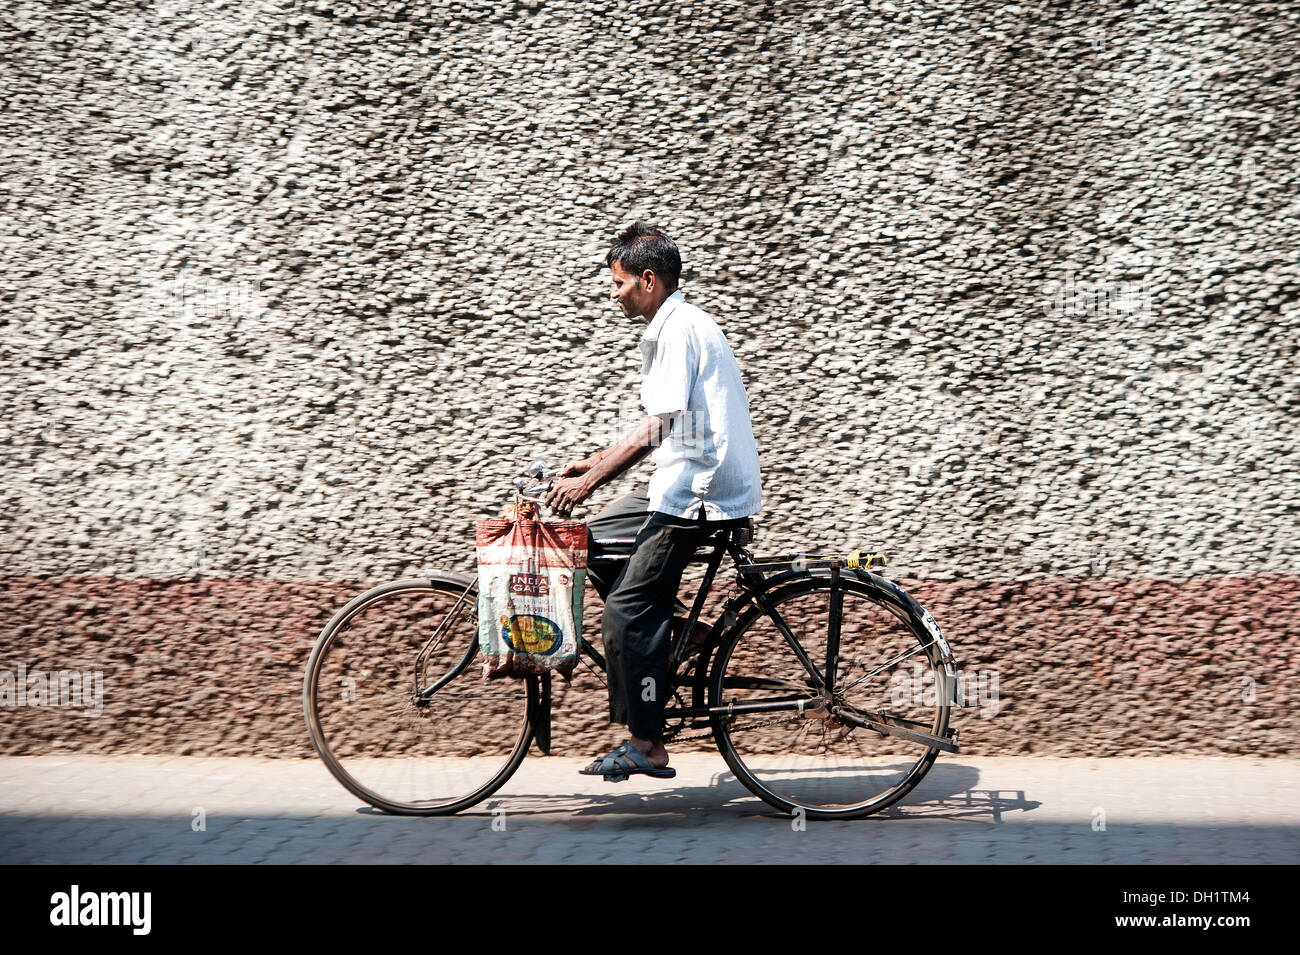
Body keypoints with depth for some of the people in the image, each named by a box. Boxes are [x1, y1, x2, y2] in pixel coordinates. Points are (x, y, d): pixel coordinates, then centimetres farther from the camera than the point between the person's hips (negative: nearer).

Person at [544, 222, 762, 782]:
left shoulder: (678, 330, -14)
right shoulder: (675, 326, 18)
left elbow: (659, 427, -21)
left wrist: (590, 480, -18)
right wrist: (598, 462, 16)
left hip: (698, 493, -10)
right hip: (688, 483, 10)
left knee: (628, 612, -11)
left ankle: (646, 746, -7)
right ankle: (672, 637, 15)